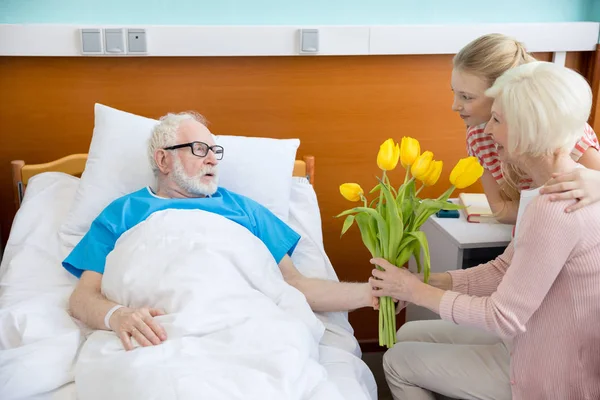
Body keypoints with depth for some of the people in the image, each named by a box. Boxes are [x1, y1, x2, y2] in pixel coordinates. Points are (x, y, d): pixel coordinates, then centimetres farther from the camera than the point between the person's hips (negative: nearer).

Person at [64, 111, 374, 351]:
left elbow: (294, 284, 17)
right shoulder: (124, 211, 18)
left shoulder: (241, 206, 24)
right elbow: (83, 296, 8)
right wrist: (116, 315, -17)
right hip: (162, 331, -1)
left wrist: (369, 292, 4)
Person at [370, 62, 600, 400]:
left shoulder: (556, 206, -31)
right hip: (539, 345, 9)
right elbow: (504, 270, 4)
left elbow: (505, 316, -26)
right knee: (410, 335, 16)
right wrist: (425, 281, -5)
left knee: (398, 361, 3)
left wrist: (417, 291, -15)